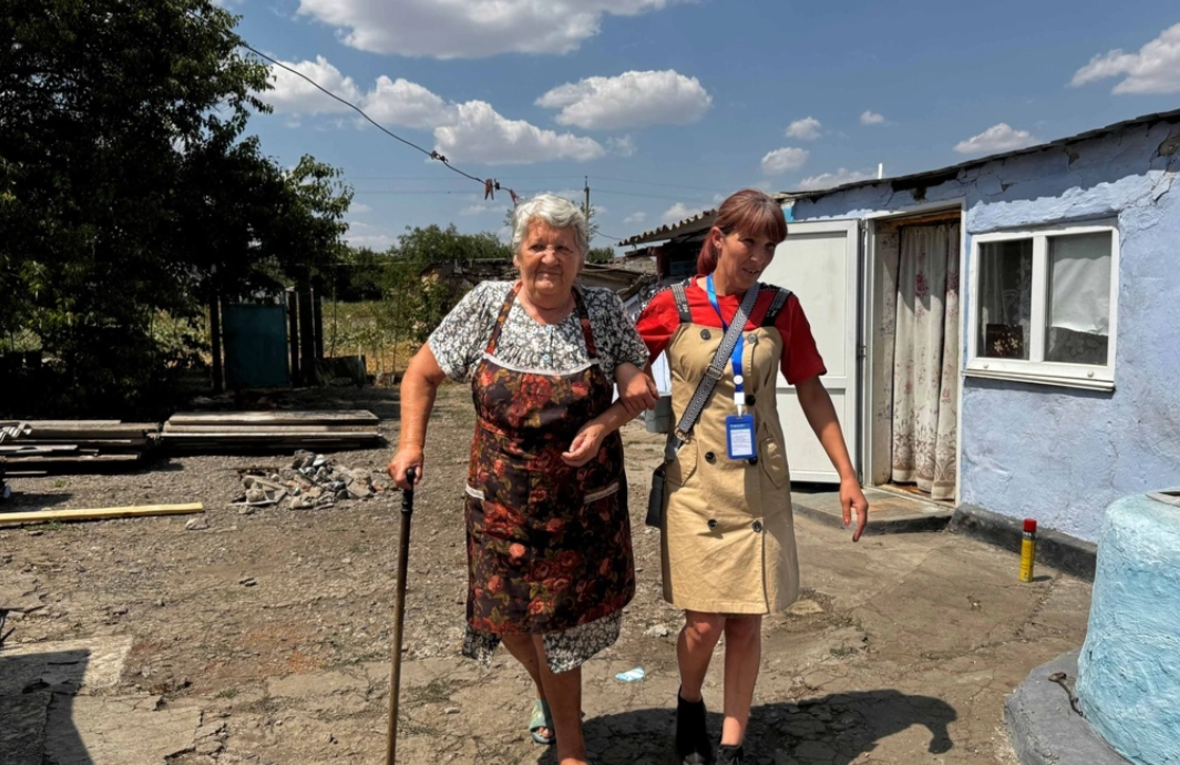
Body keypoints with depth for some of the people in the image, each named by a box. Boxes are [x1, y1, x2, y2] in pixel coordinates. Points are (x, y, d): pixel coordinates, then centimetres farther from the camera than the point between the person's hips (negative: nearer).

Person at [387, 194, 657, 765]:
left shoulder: (604, 310, -5)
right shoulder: (486, 304, -5)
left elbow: (640, 391, 1)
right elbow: (421, 375, 3)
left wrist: (604, 424, -17)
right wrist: (411, 444, -8)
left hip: (581, 504, -1)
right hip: (502, 501, 1)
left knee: (558, 619, 6)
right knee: (508, 617, 9)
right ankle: (550, 693, 46)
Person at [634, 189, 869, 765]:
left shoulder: (781, 308, 1)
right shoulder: (673, 307, -5)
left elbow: (812, 394, 6)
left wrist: (847, 475, 3)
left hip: (761, 485, 2)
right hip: (696, 485, -2)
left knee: (748, 621, 7)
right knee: (705, 622, -2)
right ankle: (689, 702, 31)